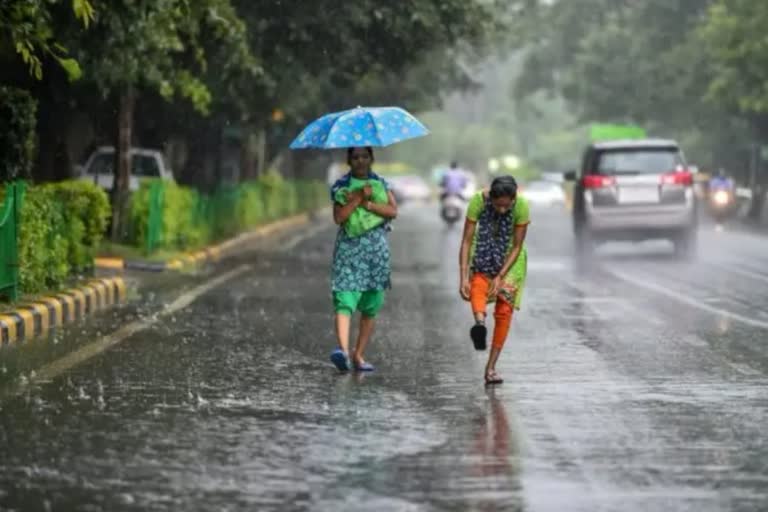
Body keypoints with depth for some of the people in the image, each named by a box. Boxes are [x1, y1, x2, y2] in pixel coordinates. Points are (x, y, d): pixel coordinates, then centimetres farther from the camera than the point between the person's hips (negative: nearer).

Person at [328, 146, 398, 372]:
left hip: (376, 248, 3)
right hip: (348, 247, -3)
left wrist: (366, 203, -12)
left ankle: (358, 355, 11)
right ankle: (343, 350, -34)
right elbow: (339, 217, -8)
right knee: (345, 301, -18)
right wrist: (359, 197, -15)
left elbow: (393, 211, -3)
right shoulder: (341, 186, 5)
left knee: (371, 307, 4)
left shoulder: (381, 183, 11)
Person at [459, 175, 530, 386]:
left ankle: (491, 367, -2)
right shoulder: (478, 201, -27)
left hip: (510, 258, -1)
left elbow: (517, 247, -18)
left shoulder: (521, 206, -26)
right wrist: (463, 277, -30)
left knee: (504, 311, -7)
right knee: (478, 284, -32)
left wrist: (500, 277, -24)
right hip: (483, 254, 1)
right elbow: (466, 241, -24)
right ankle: (479, 322, -59)